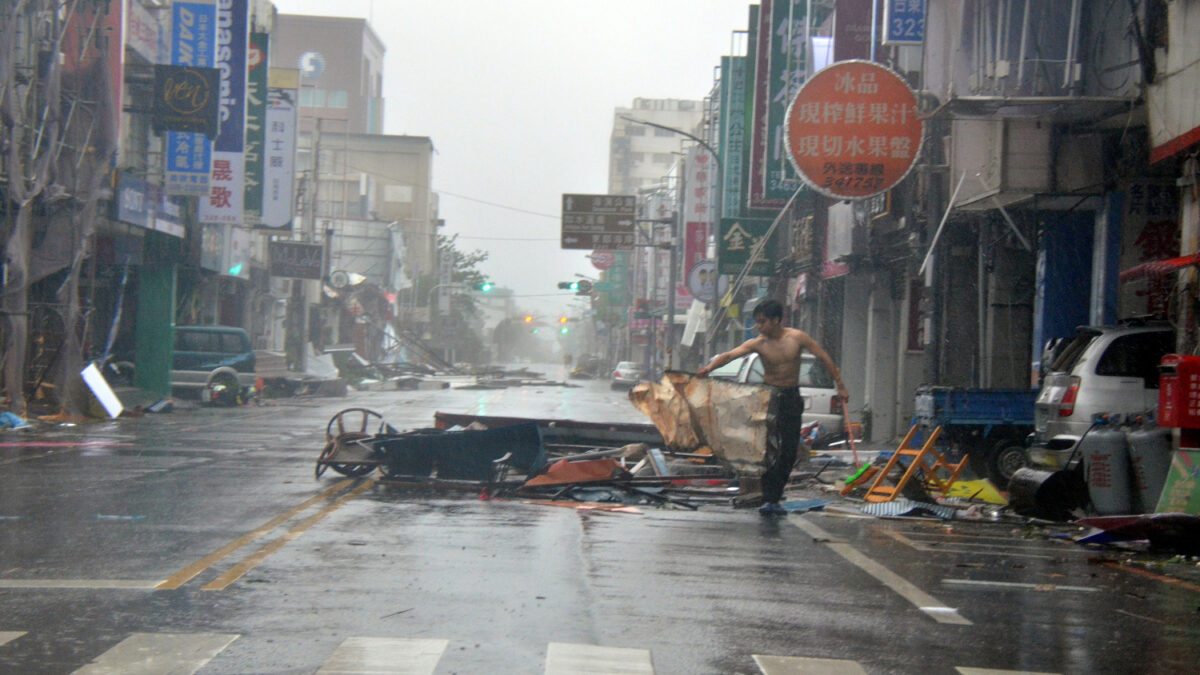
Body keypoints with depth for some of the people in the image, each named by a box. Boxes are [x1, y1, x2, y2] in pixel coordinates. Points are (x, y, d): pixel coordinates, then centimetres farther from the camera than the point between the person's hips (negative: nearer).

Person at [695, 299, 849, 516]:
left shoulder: (797, 338, -7)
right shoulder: (758, 343, -9)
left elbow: (824, 359, -1)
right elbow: (729, 355, -22)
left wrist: (840, 385, -3)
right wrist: (709, 367, -41)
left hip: (791, 397, 2)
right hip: (769, 395, -2)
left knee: (789, 450, 2)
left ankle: (773, 498, 12)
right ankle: (769, 498, -11)